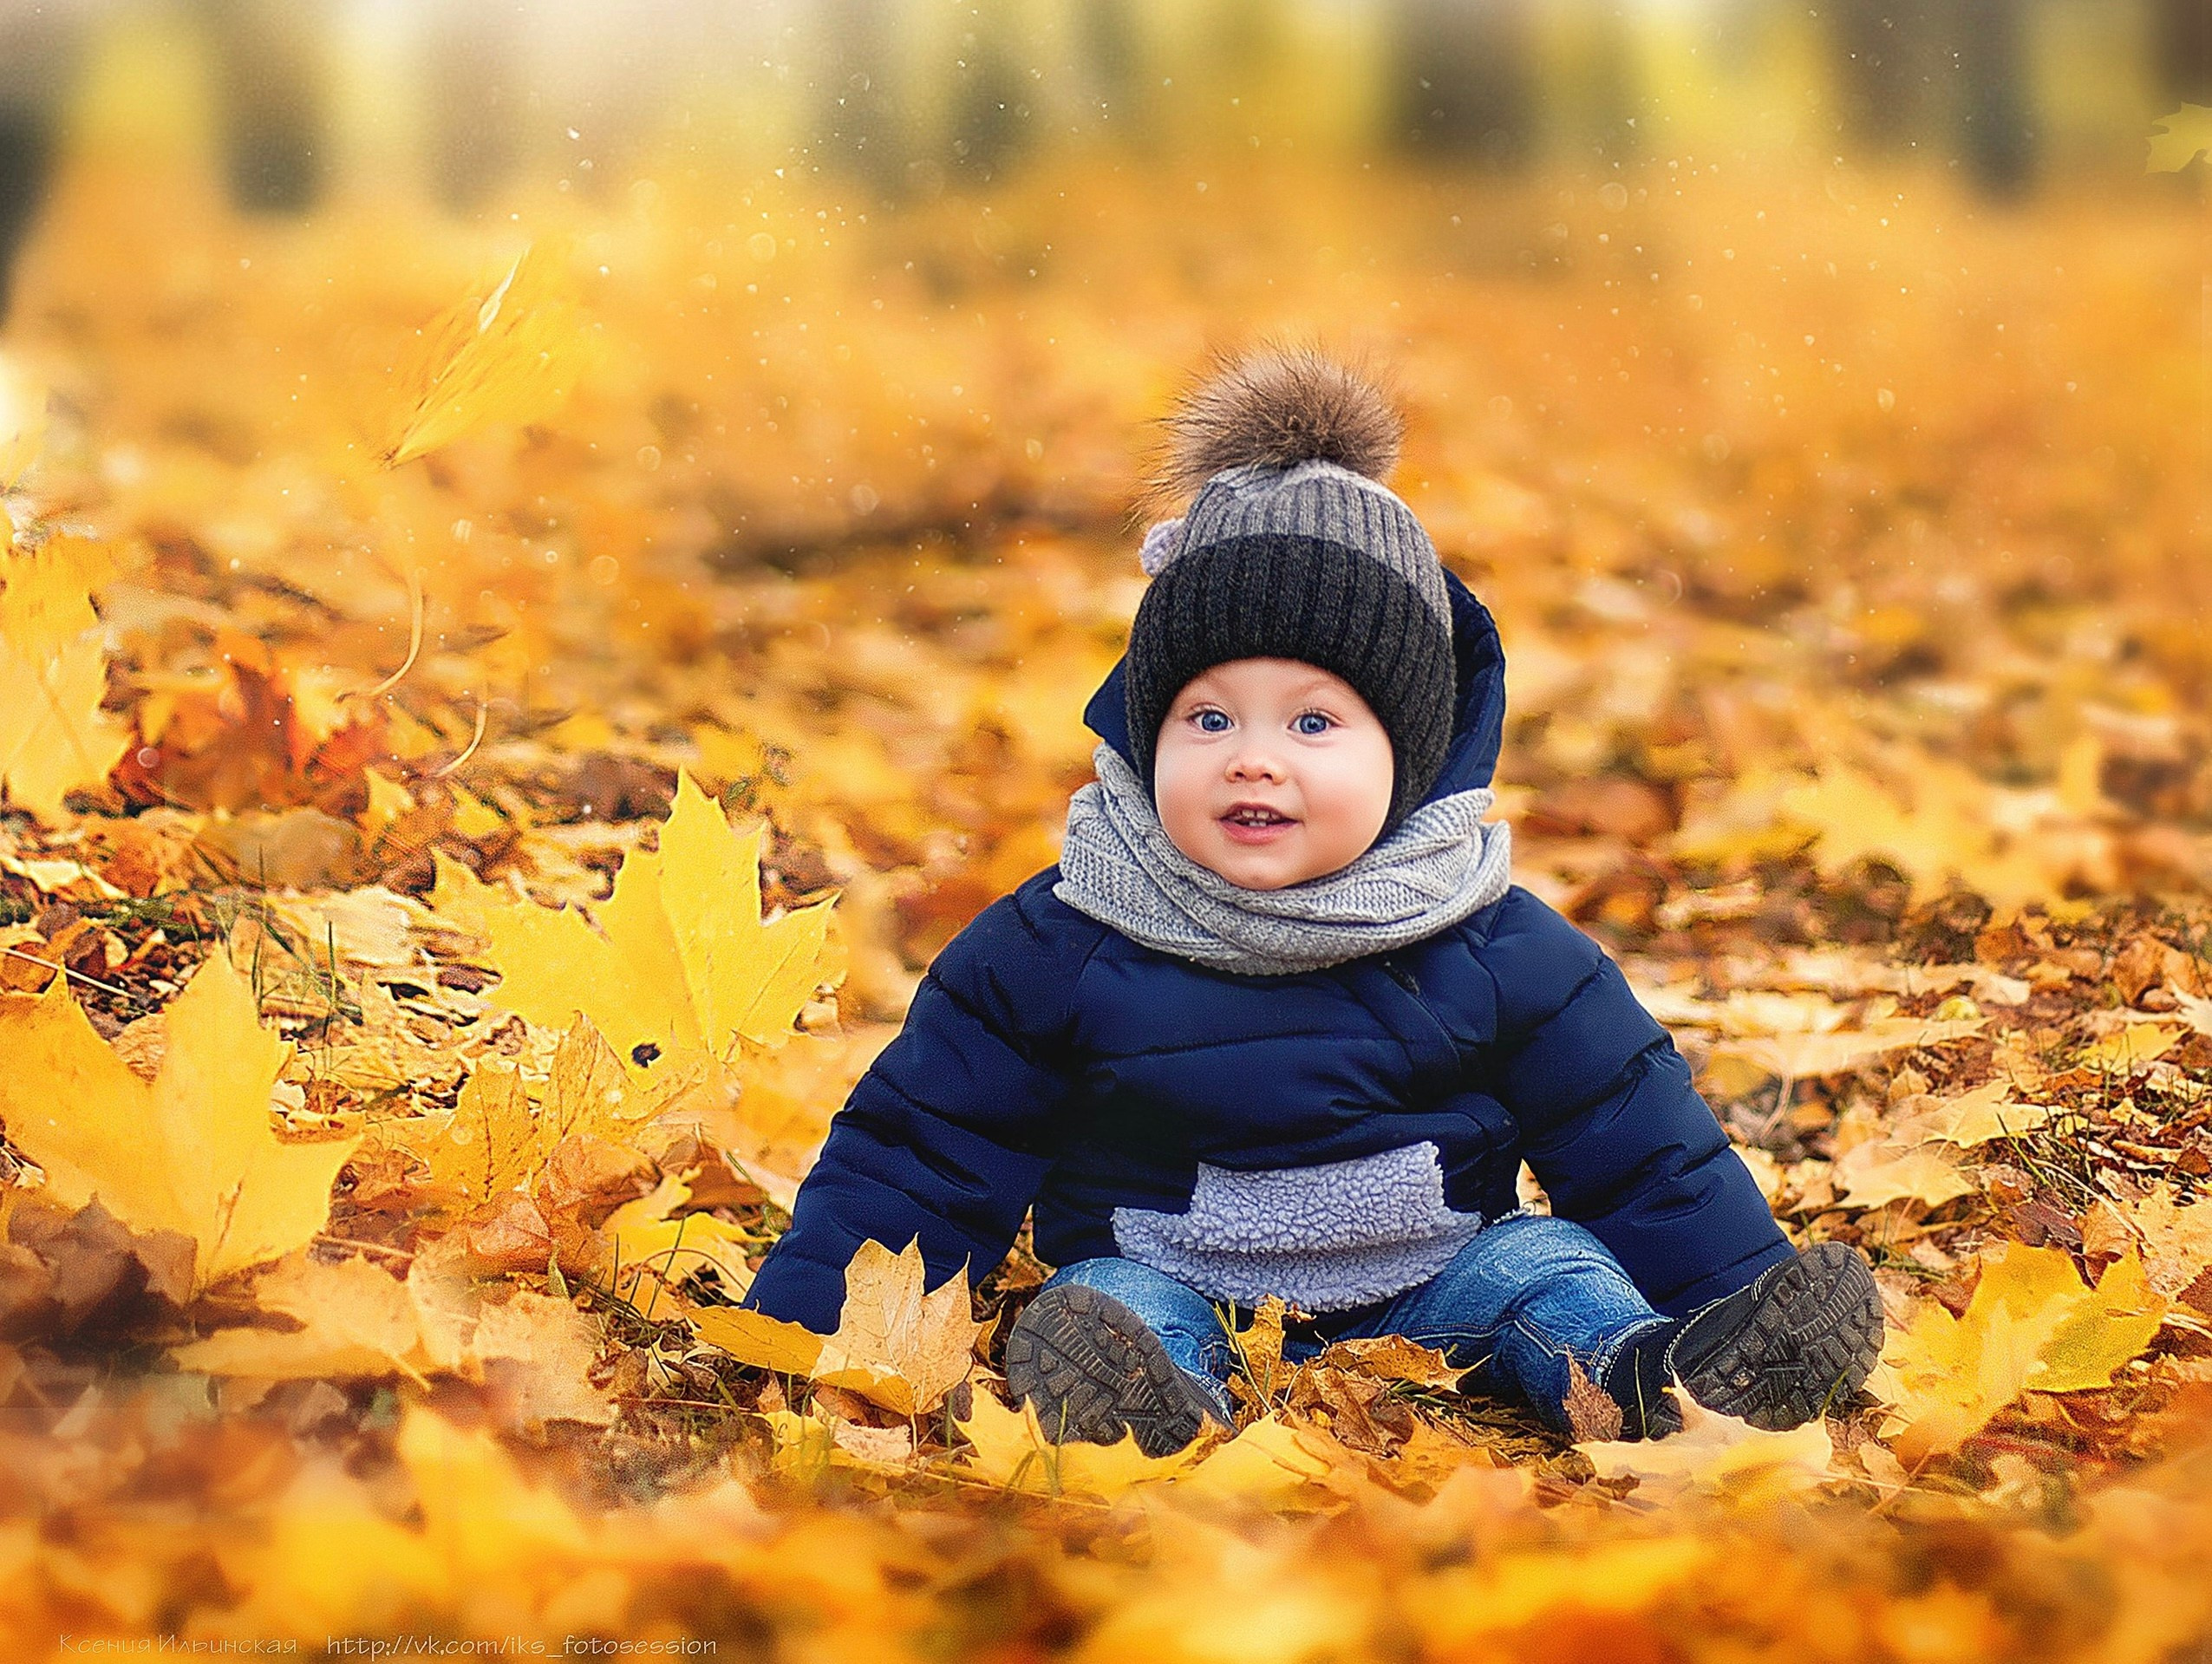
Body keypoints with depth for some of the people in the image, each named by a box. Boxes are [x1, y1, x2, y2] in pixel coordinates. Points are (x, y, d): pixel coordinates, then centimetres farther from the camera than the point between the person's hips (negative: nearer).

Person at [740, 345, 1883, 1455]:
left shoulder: (1490, 951, -3)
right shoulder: (1054, 950, -4)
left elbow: (1640, 1151, 4)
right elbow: (919, 1149, 1)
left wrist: (1748, 1296, -3)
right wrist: (797, 1335, -7)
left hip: (1423, 1289, 2)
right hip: (1165, 1282, -1)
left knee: (1544, 1260, -20)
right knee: (1104, 1304, -29)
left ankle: (1638, 1379, -47)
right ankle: (1162, 1412, -59)